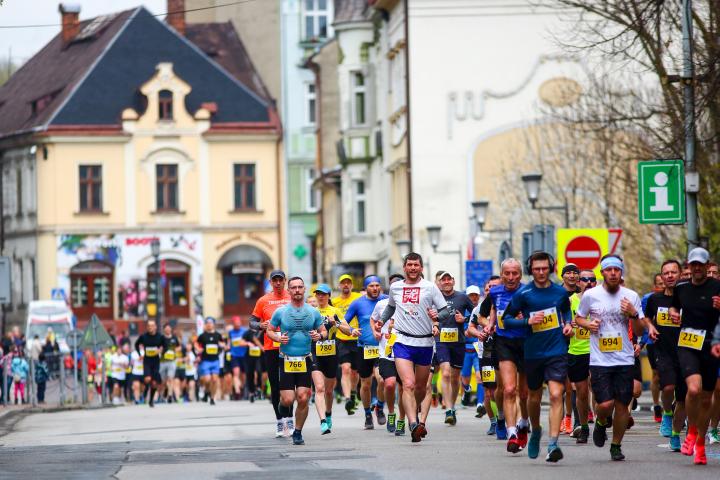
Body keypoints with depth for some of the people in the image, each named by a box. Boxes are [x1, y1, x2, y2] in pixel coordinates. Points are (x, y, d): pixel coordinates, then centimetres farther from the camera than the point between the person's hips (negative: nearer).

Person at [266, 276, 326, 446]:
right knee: (288, 400, -7)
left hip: (305, 361, 1)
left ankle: (298, 432, 10)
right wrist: (278, 338, -11)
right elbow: (269, 331, 10)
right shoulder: (280, 312, 1)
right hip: (286, 361, -1)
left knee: (303, 399, -6)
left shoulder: (313, 312, 6)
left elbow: (323, 331, 15)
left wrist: (319, 335, -8)